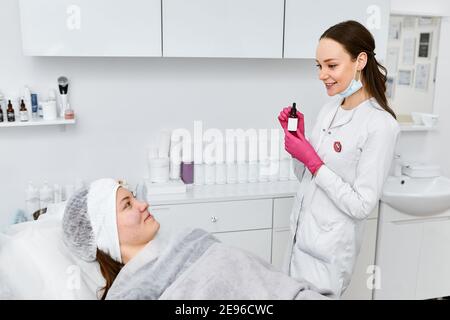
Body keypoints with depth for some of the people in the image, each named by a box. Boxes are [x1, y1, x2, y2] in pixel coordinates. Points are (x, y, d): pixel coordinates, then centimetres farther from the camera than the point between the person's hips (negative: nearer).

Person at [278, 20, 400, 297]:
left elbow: (362, 206, -20)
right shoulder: (330, 109, 4)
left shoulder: (381, 125, -19)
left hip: (329, 248, -7)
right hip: (301, 235, 7)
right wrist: (295, 139, -5)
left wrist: (313, 161, -20)